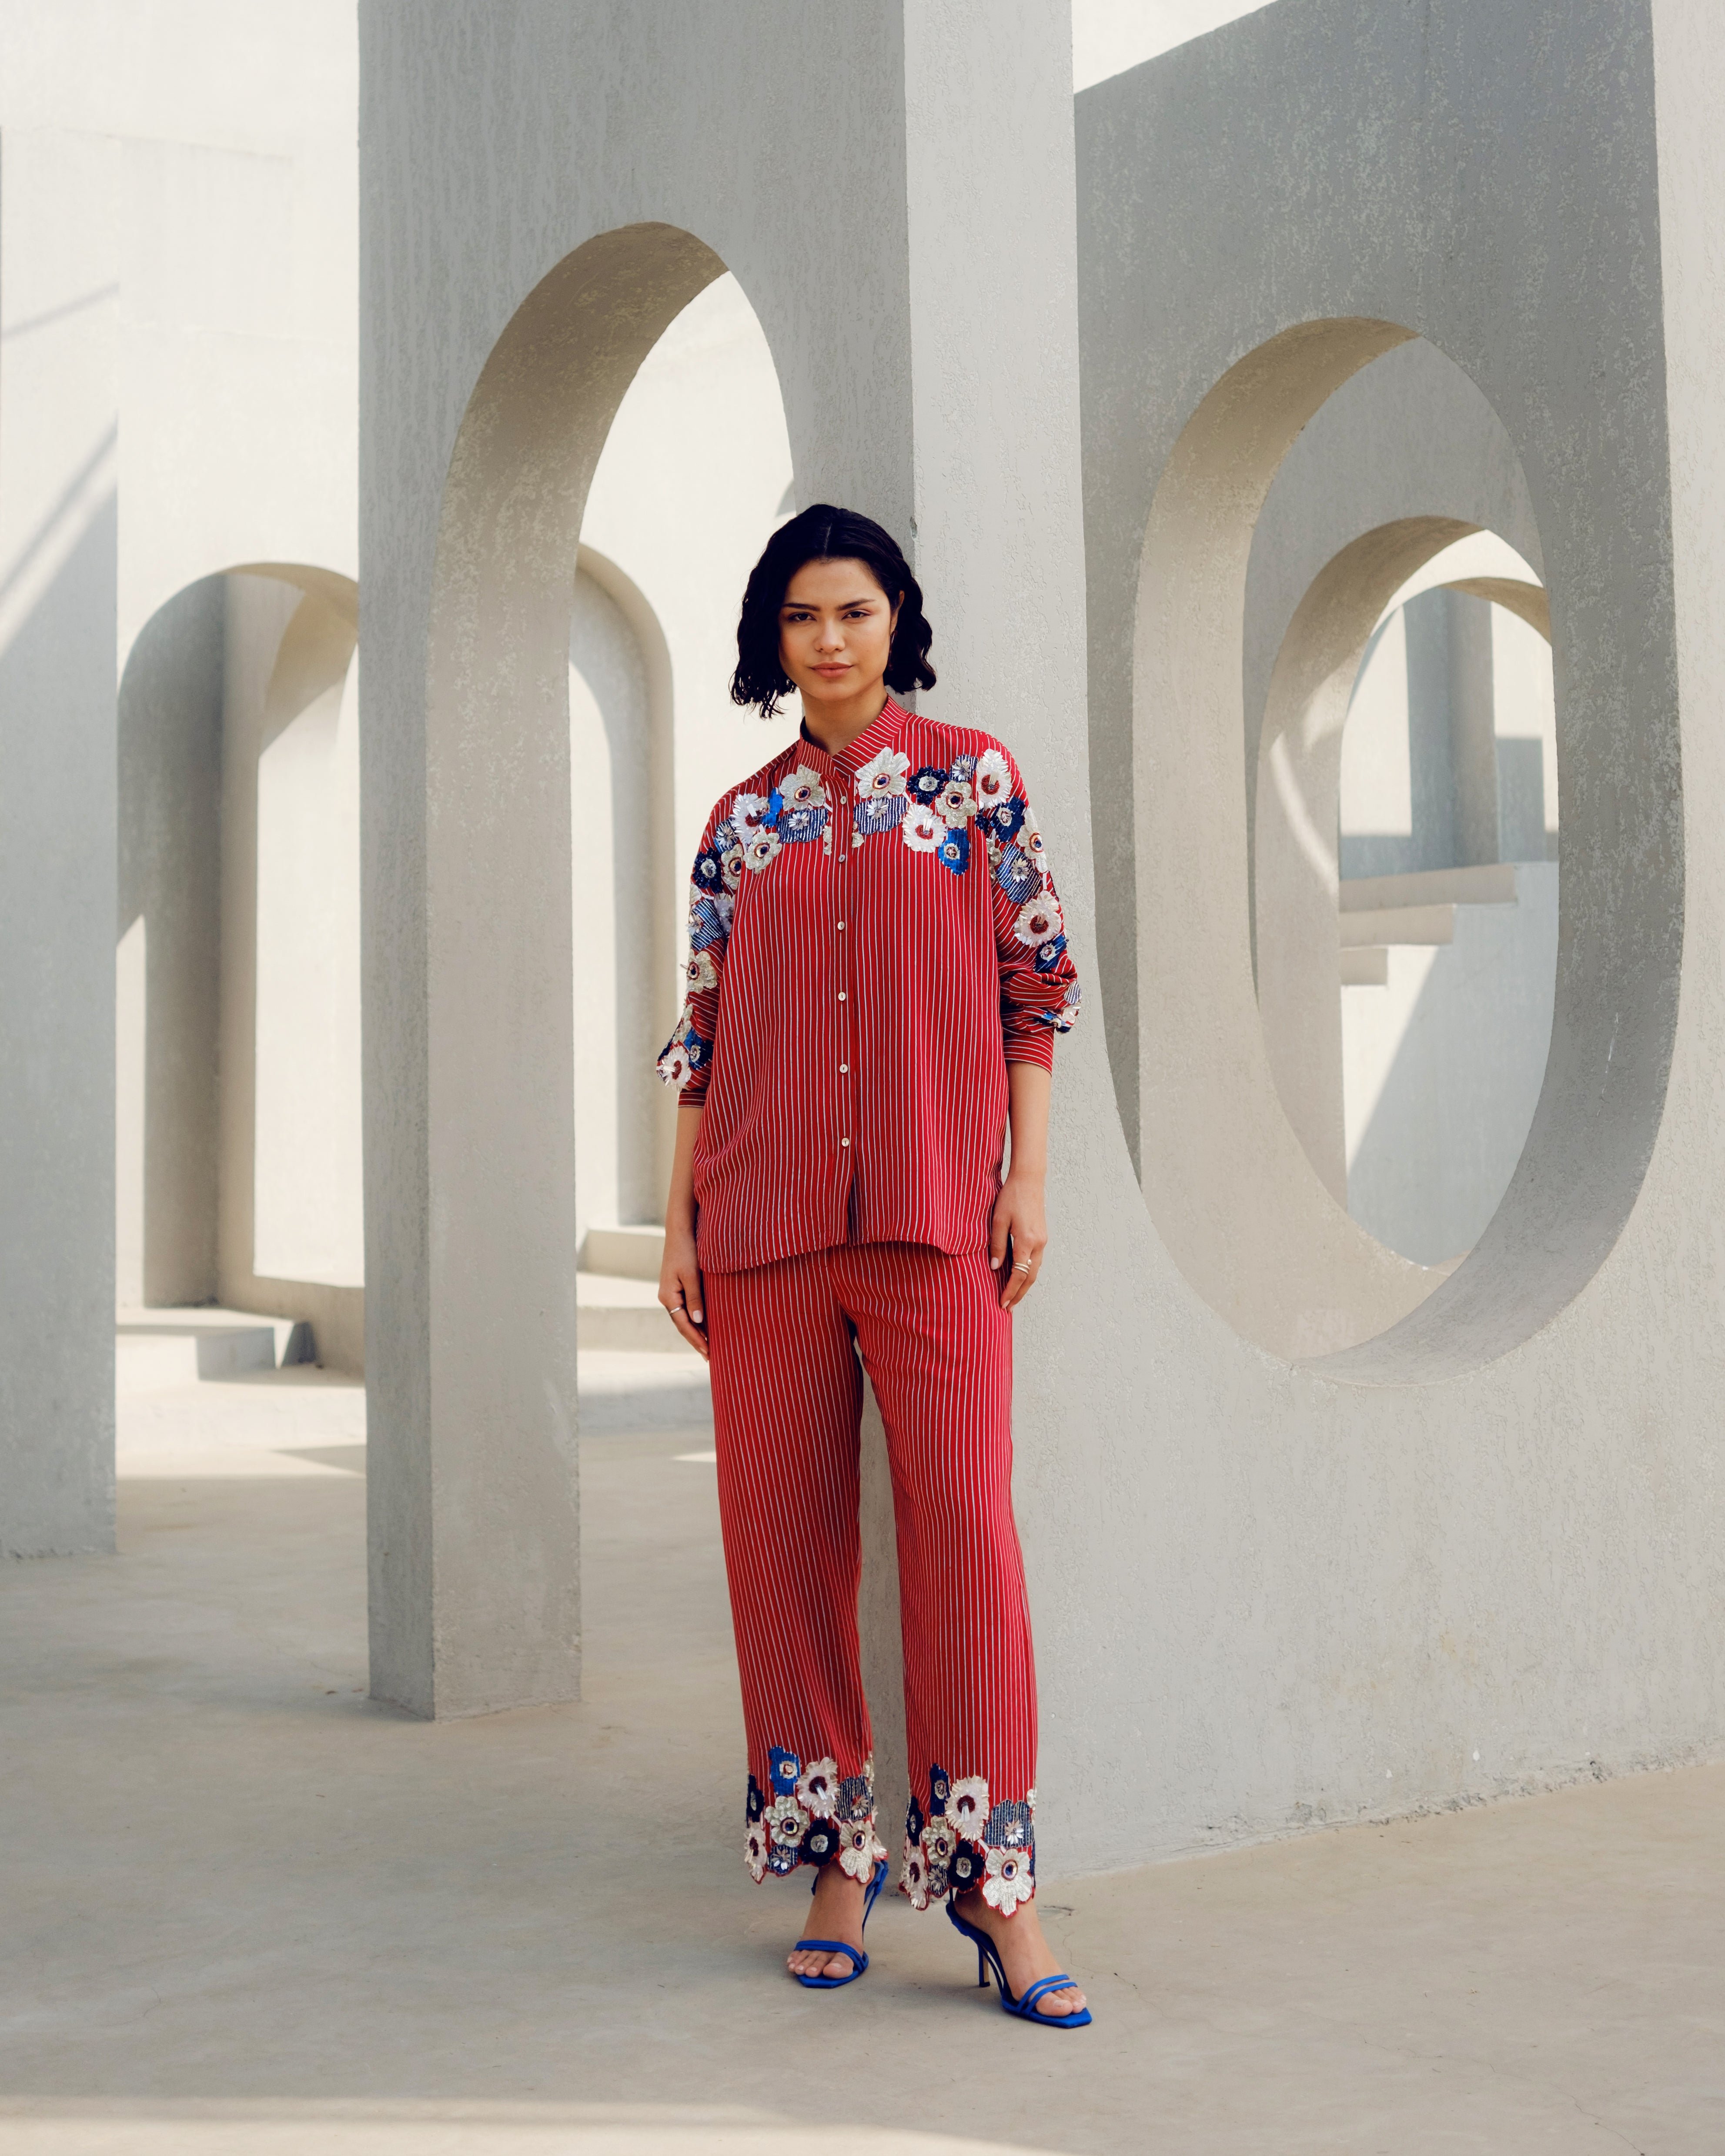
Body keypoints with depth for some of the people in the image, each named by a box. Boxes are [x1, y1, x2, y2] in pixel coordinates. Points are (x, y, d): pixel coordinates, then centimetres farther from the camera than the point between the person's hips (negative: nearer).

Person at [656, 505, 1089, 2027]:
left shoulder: (973, 776, 8)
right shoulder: (742, 823, 14)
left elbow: (1036, 981, 5)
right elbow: (706, 1030, 14)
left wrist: (1030, 1173, -3)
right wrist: (679, 1216, 8)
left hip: (933, 1211, -3)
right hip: (765, 1215, 3)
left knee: (963, 1519, -10)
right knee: (783, 1529, 3)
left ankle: (996, 1888, -3)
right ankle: (836, 1854, 14)